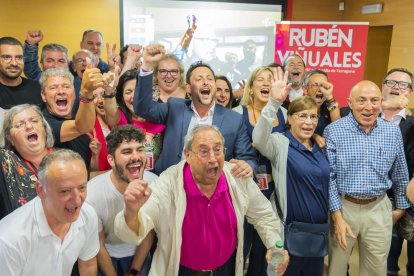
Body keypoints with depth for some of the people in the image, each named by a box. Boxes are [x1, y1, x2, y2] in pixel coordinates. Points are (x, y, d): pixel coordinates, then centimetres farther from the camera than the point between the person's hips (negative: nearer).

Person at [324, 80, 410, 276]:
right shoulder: (333, 131, -11)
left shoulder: (393, 132, -1)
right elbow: (328, 177, -10)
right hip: (342, 206, -2)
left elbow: (400, 175, 10)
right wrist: (337, 216, -12)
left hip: (379, 209, 3)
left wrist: (401, 205, 17)